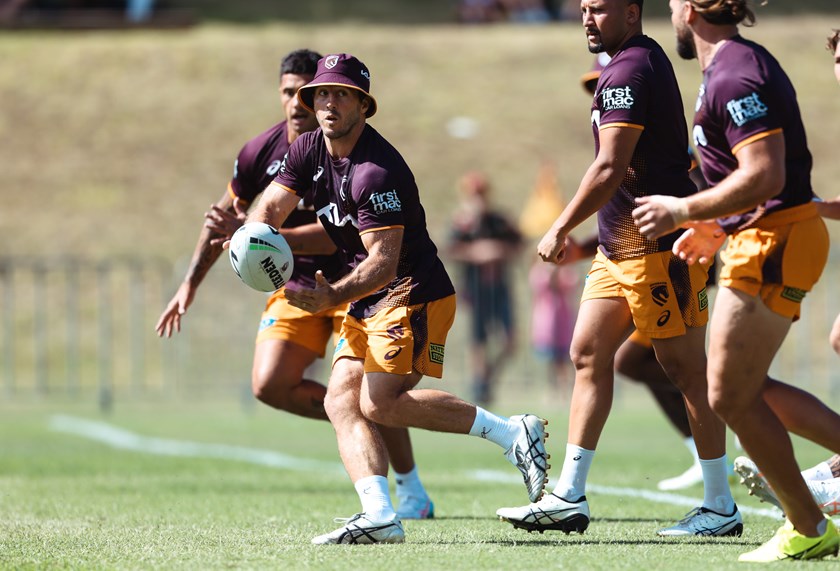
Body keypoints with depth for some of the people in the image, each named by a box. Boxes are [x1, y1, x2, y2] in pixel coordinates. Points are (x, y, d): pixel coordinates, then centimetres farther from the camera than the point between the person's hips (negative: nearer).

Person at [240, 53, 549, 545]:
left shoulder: (377, 172, -22)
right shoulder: (310, 150, 6)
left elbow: (384, 261, -27)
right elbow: (269, 209, 6)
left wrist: (334, 297, -42)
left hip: (414, 295, -9)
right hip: (368, 302, 9)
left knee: (379, 403, -19)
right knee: (342, 401, -6)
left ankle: (512, 433, -13)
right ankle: (380, 517, -17)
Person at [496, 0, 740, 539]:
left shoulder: (630, 70, -15)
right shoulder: (646, 59, 17)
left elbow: (611, 169, -20)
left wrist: (561, 229, -13)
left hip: (657, 246, -11)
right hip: (621, 248, 11)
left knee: (685, 368, -4)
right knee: (590, 354, 7)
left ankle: (721, 507, 2)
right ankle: (569, 498, 8)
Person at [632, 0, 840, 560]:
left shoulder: (735, 76, -18)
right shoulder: (738, 63, 15)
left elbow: (765, 176, -26)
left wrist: (684, 211, -17)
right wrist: (715, 228, 25)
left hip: (773, 242, -11)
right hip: (765, 238, 11)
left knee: (732, 397, -5)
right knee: (745, 390, 16)